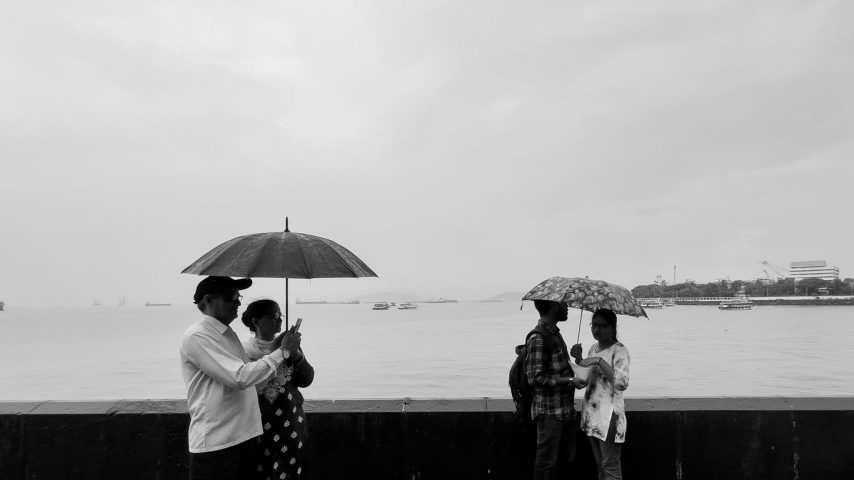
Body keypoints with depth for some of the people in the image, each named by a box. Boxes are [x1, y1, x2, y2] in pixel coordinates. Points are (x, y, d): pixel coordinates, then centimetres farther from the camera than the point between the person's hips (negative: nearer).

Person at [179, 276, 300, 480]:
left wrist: (273, 350, 3)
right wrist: (282, 352, -16)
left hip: (245, 438, 8)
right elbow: (240, 377, -24)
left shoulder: (229, 334, 13)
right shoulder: (197, 336, -15)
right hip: (216, 446, -8)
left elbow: (251, 379, 16)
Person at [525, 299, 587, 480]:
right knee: (547, 461, 4)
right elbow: (535, 378, -21)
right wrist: (569, 380, -19)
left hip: (566, 409, 9)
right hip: (549, 412, -9)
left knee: (567, 458, 19)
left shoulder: (555, 333, 10)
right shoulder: (538, 338, -20)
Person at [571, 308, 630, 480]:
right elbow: (584, 379, 19)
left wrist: (600, 361, -30)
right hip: (591, 413, 8)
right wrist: (578, 358, 4)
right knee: (600, 465, 18)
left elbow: (622, 383, -27)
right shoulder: (593, 347, 11)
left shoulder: (619, 350, -13)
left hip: (609, 415, -8)